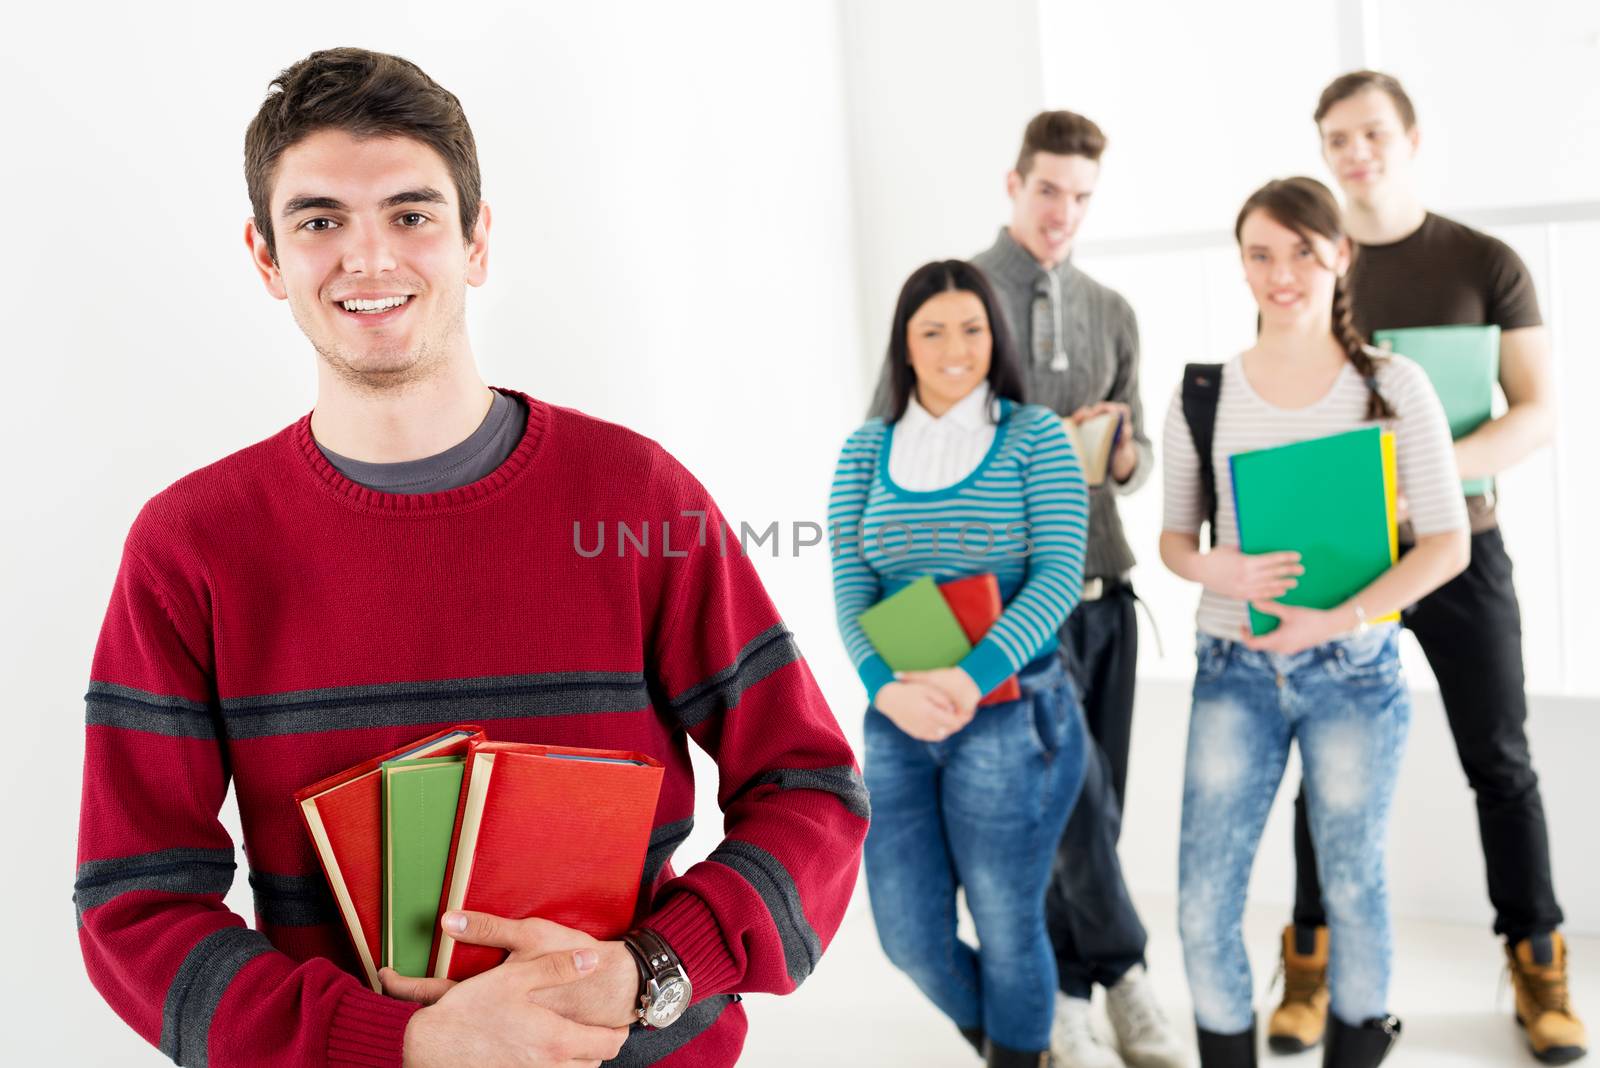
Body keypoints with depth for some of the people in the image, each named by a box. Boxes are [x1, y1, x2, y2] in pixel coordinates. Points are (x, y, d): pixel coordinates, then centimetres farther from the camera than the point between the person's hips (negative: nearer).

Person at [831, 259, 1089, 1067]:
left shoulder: (1034, 435, -1)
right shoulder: (866, 450, 7)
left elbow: (1059, 575, -9)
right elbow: (850, 590, 2)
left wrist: (971, 677, -22)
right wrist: (886, 688, -17)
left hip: (1013, 717, -3)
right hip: (897, 721, 3)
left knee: (1006, 929, 6)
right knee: (909, 936, 9)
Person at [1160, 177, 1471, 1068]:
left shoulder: (1395, 386, -3)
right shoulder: (1204, 393, 1)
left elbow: (1448, 543, -5)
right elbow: (1174, 535, 8)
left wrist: (1334, 621, -16)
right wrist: (1221, 570, -15)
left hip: (1355, 671, -1)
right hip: (1235, 668, 1)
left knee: (1354, 888, 11)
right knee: (1203, 904, 0)